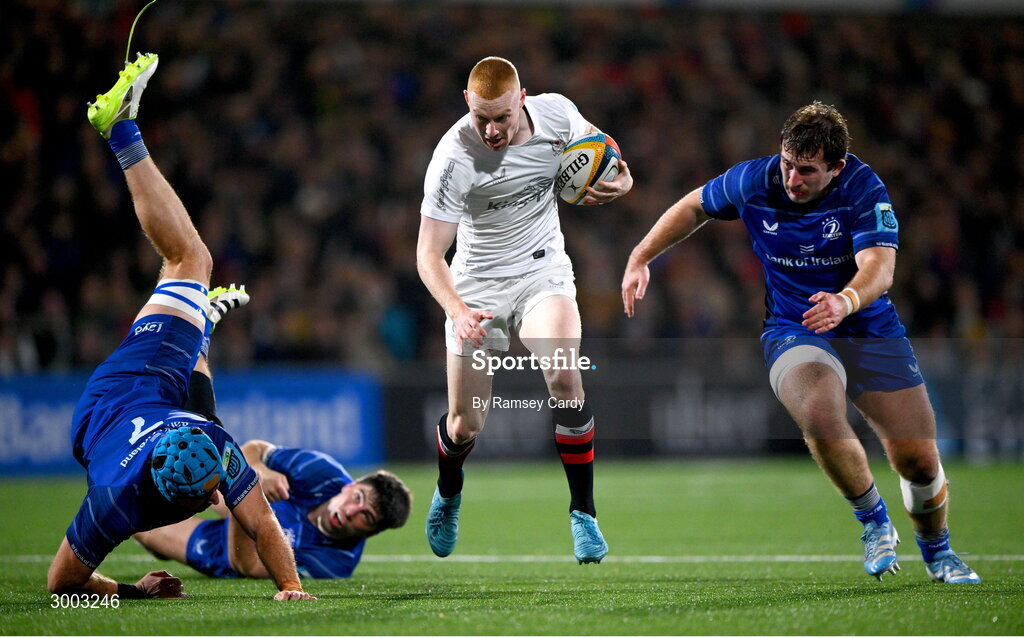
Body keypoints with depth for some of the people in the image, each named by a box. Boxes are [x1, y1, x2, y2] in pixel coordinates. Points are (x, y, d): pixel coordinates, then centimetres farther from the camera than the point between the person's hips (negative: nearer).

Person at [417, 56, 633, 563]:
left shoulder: (556, 113, -13)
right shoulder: (452, 159, -24)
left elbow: (596, 144, 12)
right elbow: (428, 254, -22)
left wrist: (618, 181, -9)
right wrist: (458, 312, -39)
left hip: (544, 271, 1)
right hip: (477, 286, -1)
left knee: (563, 374, -28)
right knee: (465, 427, 0)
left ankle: (583, 513, -14)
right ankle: (448, 494, 38)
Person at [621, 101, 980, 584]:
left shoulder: (863, 189, -18)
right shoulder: (753, 182, -10)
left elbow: (879, 268, -30)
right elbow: (694, 207, 11)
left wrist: (844, 302, -51)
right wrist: (640, 259, 5)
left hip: (871, 331, 0)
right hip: (793, 335, 0)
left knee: (919, 461, -4)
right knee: (821, 417, -35)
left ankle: (936, 550, 30)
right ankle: (873, 520, -8)